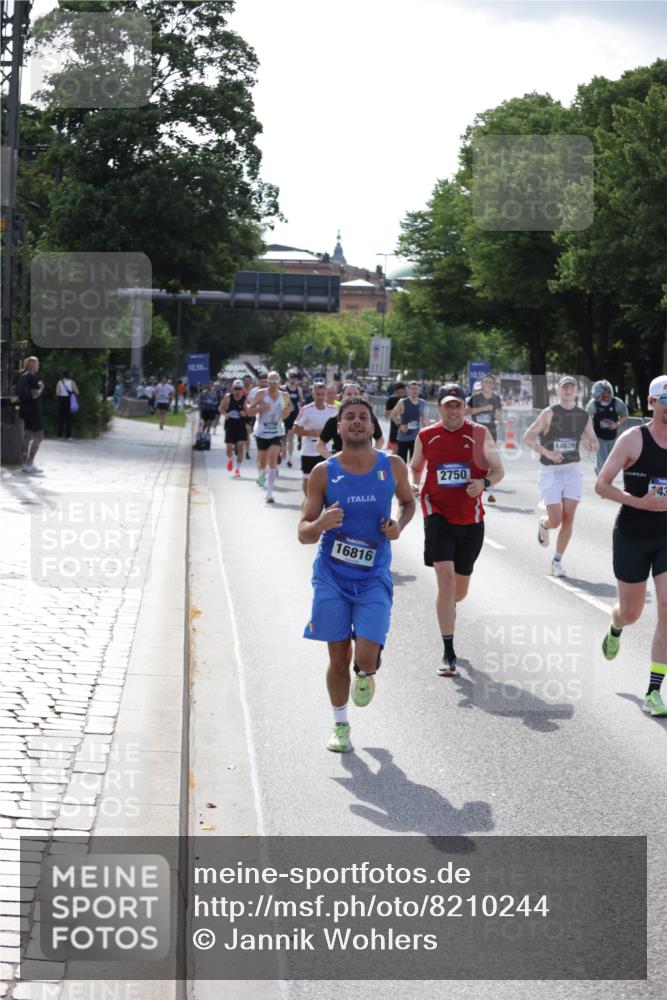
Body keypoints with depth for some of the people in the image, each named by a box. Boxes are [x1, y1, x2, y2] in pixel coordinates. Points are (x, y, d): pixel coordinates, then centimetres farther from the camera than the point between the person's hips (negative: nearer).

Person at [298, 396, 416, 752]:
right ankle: (340, 725, 26)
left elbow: (408, 501, 19)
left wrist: (399, 525, -2)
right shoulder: (324, 472, -5)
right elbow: (303, 533, -3)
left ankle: (365, 673, 26)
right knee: (339, 658, 5)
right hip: (331, 575, 0)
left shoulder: (392, 467, -1)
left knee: (365, 658, -12)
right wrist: (321, 524, -26)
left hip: (373, 577, 0)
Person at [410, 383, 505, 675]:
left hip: (470, 518, 1)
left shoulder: (479, 435, -1)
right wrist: (414, 485, -5)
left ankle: (447, 608, 52)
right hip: (438, 515, -1)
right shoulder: (426, 436, 2)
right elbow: (415, 467, 17)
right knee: (445, 576, -17)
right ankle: (448, 653, -13)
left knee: (460, 589, 12)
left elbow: (498, 470, 3)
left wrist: (484, 482, -19)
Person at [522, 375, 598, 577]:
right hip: (551, 471, -3)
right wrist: (546, 452, -21)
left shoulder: (584, 416, 6)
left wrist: (592, 445, -9)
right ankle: (543, 525, 30)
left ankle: (557, 561, 10)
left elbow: (593, 442, 15)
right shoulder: (550, 413, -6)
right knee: (555, 520, -7)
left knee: (568, 519, -3)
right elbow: (527, 438, -8)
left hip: (573, 470, 3)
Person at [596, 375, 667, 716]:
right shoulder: (633, 439, -11)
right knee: (631, 613, 10)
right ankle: (615, 630, 51)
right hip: (632, 537, -2)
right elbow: (601, 485, -11)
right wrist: (639, 502, -22)